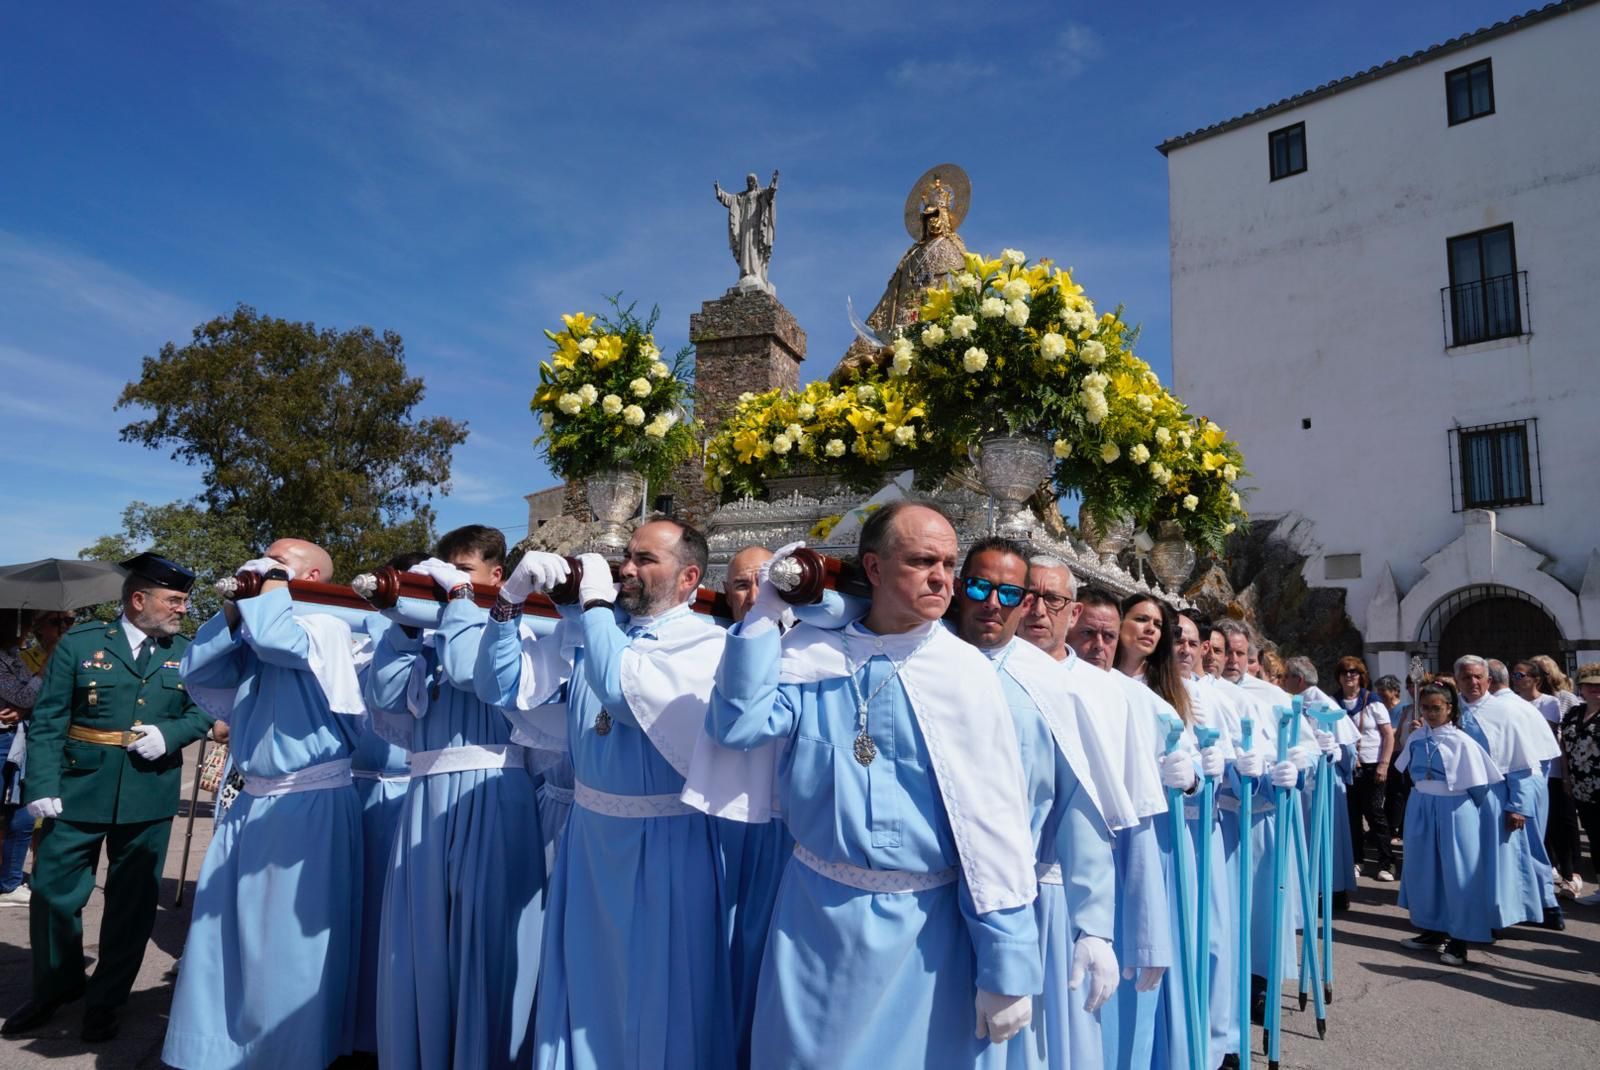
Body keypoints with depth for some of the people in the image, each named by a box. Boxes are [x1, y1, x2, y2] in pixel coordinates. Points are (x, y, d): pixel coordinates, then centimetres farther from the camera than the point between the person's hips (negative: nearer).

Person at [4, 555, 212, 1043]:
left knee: (132, 903, 9)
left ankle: (105, 1000, 27)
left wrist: (168, 734, -14)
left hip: (150, 799, 2)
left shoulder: (186, 652, 4)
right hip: (79, 792, -1)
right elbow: (46, 722, -5)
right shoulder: (80, 643, -4)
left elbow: (203, 711, 6)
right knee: (53, 893, 10)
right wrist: (43, 787, -13)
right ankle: (55, 988, 35)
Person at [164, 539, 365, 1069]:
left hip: (309, 805, -8)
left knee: (289, 942, 1)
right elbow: (197, 671, 8)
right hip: (251, 802, 8)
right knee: (225, 929, 17)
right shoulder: (251, 637, 16)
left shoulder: (327, 627, -9)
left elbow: (278, 640, -28)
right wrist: (234, 611, 2)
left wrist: (272, 585, -11)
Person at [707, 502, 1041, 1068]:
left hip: (927, 921, -1)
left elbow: (995, 824, -8)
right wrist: (765, 613, -13)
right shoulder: (812, 652, -3)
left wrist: (1007, 964, -5)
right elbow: (739, 726, -12)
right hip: (815, 911, 2)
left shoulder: (968, 673, -9)